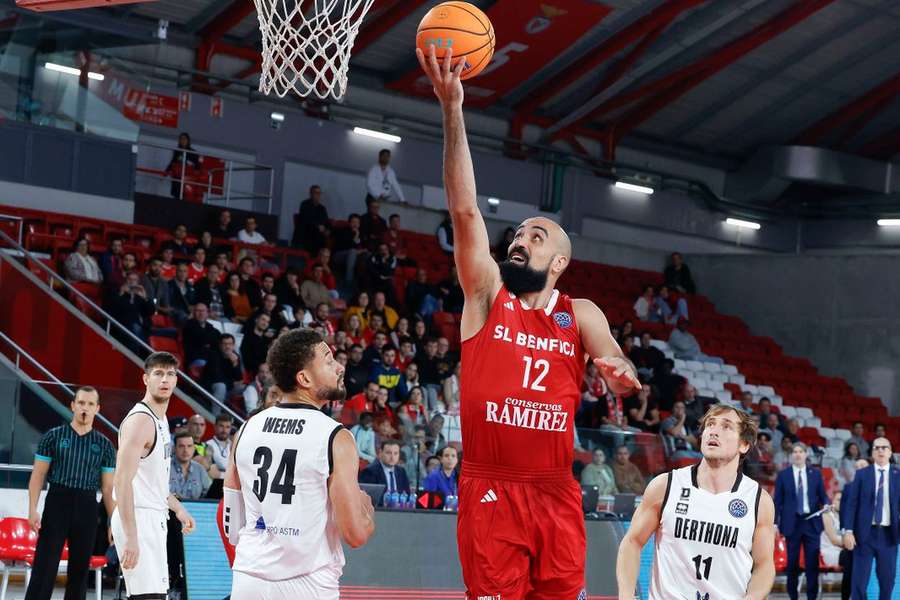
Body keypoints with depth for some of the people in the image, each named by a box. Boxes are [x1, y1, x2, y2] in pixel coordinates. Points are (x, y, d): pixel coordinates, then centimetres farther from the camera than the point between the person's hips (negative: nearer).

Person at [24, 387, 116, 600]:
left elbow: (108, 488, 9)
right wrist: (33, 509, -8)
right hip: (57, 503, -2)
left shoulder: (104, 445, 9)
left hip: (87, 508, 2)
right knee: (44, 567, -7)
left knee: (80, 567, 5)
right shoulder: (53, 437, 4)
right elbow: (38, 476, 2)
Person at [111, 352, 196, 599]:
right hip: (138, 519, -10)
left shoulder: (161, 419, 15)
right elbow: (122, 481, -23)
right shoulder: (140, 420, -15)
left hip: (154, 518, 10)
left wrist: (177, 507, 28)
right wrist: (131, 537, -27)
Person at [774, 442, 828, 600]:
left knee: (813, 562, -1)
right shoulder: (783, 475, 4)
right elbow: (778, 501, 2)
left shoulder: (815, 474, 8)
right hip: (792, 522, -1)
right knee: (792, 563, 4)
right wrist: (775, 522, -5)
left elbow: (823, 496, 9)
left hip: (812, 522, 1)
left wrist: (827, 504, -14)